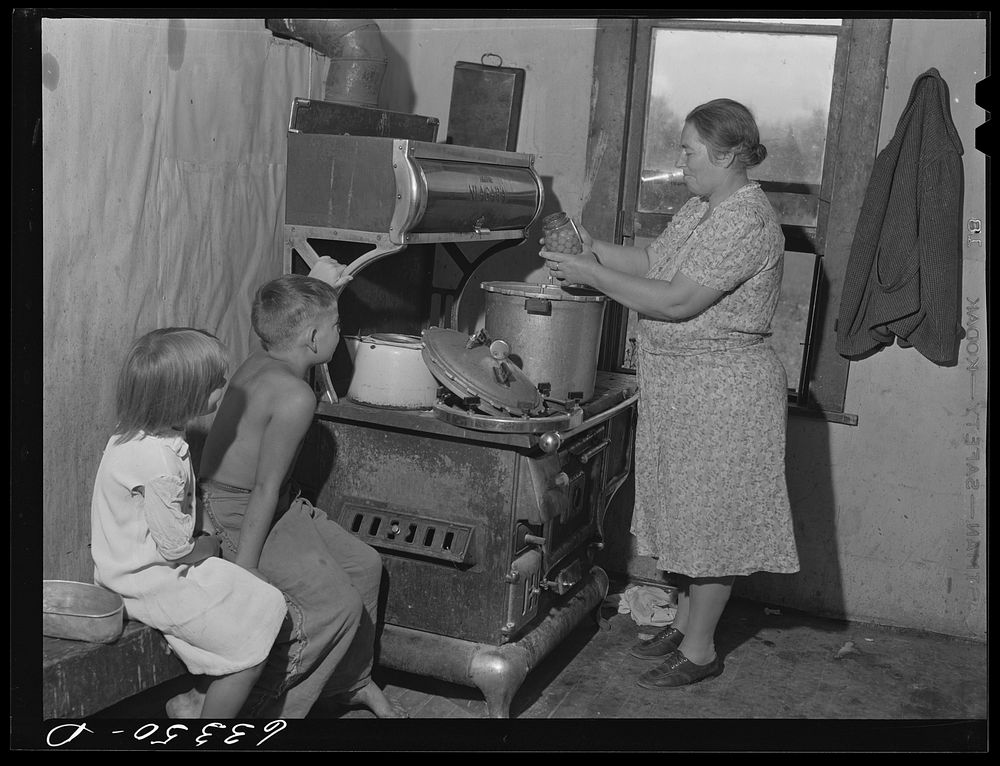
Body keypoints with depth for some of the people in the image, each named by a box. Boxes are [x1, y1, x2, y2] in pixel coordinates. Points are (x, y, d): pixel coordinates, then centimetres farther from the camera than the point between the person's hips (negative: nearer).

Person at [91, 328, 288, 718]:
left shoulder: (143, 433, -1)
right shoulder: (158, 462, -31)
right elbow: (176, 550, -22)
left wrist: (206, 534, 1)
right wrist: (207, 545, -3)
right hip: (150, 581, -10)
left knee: (267, 603, 11)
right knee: (251, 651, -9)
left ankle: (193, 700, 19)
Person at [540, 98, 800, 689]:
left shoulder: (748, 223, -21)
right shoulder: (700, 209, 10)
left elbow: (675, 301, -25)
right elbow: (652, 262, 16)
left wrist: (590, 274, -20)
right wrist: (594, 249, 0)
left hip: (724, 390, -9)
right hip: (683, 388, 9)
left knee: (712, 517, 2)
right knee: (690, 510, 18)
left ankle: (700, 650, 15)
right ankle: (688, 621, 33)